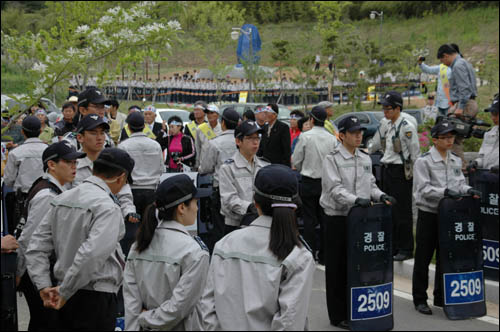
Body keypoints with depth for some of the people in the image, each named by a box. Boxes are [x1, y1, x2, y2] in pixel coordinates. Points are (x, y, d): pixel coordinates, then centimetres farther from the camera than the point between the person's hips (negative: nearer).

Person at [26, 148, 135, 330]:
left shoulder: (61, 199, 9)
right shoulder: (108, 207, -17)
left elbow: (36, 248, 9)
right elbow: (91, 255, -27)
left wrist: (44, 287, 6)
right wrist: (64, 291, -16)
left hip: (68, 299, 8)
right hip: (96, 298, -8)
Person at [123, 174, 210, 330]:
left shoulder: (139, 245, 1)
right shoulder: (195, 252, -15)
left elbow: (130, 297, -1)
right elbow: (180, 304, -17)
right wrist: (148, 318, -6)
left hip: (145, 327, 6)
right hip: (178, 327, -6)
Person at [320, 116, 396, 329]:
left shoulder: (365, 159, 11)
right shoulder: (332, 159, -9)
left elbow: (370, 185, 15)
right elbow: (335, 189, -19)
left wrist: (380, 196, -5)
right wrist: (356, 200, -33)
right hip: (337, 218, -5)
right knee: (337, 268, 3)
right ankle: (337, 316, 12)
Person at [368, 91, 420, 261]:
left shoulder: (407, 127, -11)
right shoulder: (385, 125, 11)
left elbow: (415, 152, -10)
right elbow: (375, 145, 24)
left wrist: (415, 174, -10)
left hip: (400, 171, -8)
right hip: (386, 169, 8)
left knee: (402, 212, -3)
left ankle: (406, 249, 5)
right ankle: (393, 247, 19)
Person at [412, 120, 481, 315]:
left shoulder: (456, 160, 9)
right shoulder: (424, 161, -10)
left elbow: (459, 183, 10)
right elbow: (424, 189, -16)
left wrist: (468, 190, -11)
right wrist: (444, 192, -29)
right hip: (428, 214, -5)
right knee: (423, 257, 2)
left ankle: (441, 298, 24)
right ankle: (419, 299, 12)